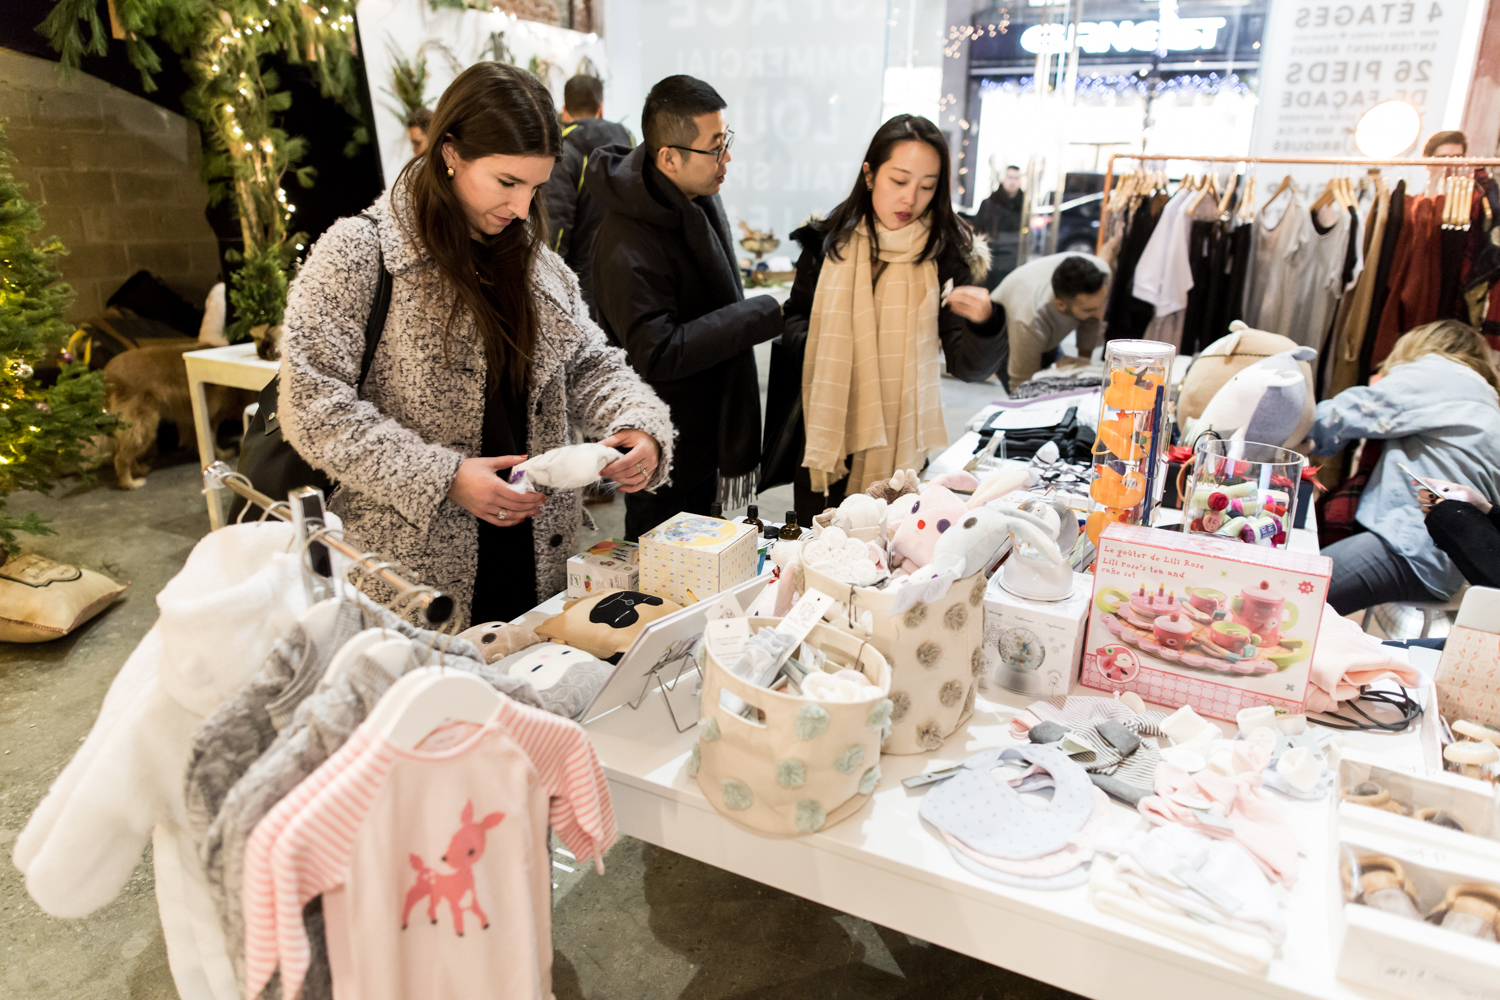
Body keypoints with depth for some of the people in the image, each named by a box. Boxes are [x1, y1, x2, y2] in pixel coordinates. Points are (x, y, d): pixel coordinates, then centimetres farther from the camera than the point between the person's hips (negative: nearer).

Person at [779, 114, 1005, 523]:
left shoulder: (945, 253, -5)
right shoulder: (829, 242, -1)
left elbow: (971, 368, -9)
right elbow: (796, 317, 15)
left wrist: (985, 322, -29)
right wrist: (814, 347, -6)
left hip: (901, 447, -1)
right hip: (827, 438, 2)